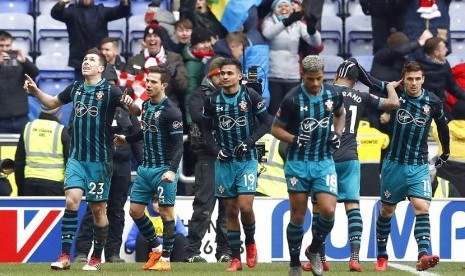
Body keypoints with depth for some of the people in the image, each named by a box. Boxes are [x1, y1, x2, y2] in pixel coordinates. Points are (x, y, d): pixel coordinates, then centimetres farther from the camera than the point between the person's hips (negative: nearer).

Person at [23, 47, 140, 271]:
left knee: (98, 208, 4)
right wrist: (35, 91, 7)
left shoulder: (110, 91, -8)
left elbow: (136, 112, -16)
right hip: (76, 157, 3)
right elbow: (53, 103, 24)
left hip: (100, 159, -3)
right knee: (72, 200, -12)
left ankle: (96, 258, 17)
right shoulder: (75, 89, 7)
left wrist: (130, 105, -38)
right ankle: (65, 256, -13)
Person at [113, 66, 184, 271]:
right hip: (145, 168, 8)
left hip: (163, 170, -8)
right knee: (135, 210, 7)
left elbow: (178, 144, -16)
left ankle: (165, 259, 3)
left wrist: (172, 170, -25)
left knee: (166, 213, -4)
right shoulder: (145, 106, 9)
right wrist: (127, 139, 34)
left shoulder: (170, 111, -13)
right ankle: (156, 248, 23)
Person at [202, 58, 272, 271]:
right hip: (224, 161, 3)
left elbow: (266, 123, 0)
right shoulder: (213, 100, 1)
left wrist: (249, 141, -12)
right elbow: (206, 128, 12)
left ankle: (250, 242, 14)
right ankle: (235, 258, 9)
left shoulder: (250, 96, -5)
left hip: (247, 159, -3)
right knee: (231, 210, 5)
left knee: (245, 206, -14)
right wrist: (216, 149, -3)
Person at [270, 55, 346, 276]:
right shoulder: (292, 99, -13)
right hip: (298, 163, -2)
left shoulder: (333, 94, -1)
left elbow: (340, 114, 21)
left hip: (324, 162, 2)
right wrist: (294, 139, -22)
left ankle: (314, 250, 15)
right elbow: (276, 128, -5)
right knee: (298, 215, 3)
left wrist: (337, 134, 3)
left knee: (328, 211, -12)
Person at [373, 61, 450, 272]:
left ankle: (423, 256, -30)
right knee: (386, 210, 10)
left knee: (422, 207, -18)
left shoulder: (432, 102, -2)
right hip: (394, 164, 0)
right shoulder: (395, 95, -6)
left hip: (419, 166, 0)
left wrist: (446, 153, 25)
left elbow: (442, 125, 16)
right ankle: (382, 257, 26)